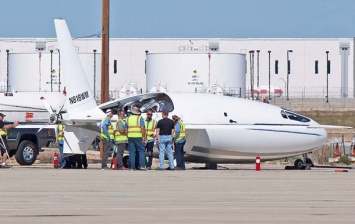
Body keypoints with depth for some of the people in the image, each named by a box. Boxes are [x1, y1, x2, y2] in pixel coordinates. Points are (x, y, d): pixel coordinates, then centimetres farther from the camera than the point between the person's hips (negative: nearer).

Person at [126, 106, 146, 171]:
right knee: (141, 151, 3)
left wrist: (127, 136, 18)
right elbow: (142, 128, -9)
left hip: (130, 136, 3)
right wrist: (144, 137, -6)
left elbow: (126, 129, 11)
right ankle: (142, 165, -7)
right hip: (138, 137, -3)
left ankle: (132, 167, 2)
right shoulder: (140, 118, 0)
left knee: (131, 152, 5)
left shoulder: (128, 119, 11)